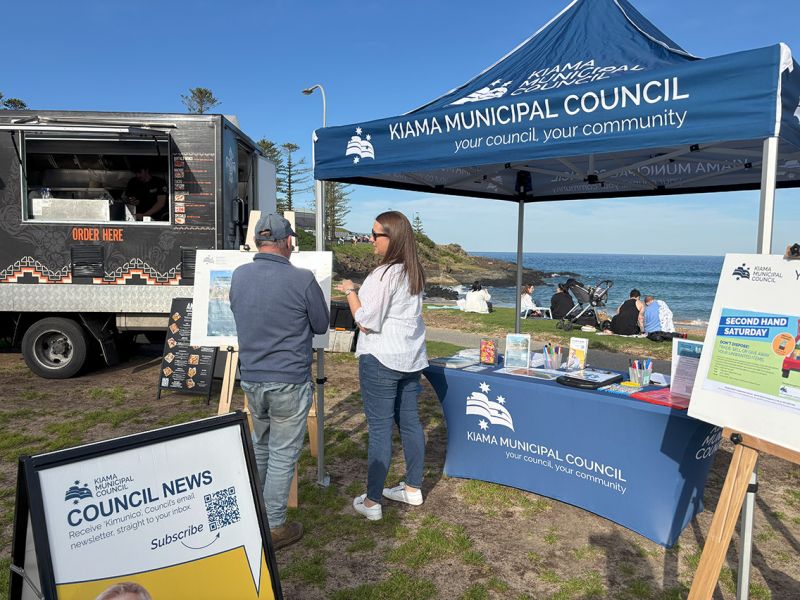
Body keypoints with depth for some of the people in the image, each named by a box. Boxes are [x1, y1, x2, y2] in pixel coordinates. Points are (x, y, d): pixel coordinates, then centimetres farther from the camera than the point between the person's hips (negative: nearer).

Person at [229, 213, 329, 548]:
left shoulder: (239, 276, -1)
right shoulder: (302, 279, -17)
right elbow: (321, 325, -3)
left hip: (250, 378, 6)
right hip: (289, 382, -6)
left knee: (260, 445, 25)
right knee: (283, 455, 7)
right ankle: (273, 528, 19)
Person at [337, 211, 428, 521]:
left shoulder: (384, 274, -19)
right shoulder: (415, 272, 9)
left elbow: (367, 322, -17)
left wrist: (350, 291, -5)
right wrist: (360, 291, 20)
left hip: (381, 359, -8)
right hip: (411, 357, 9)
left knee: (380, 428, -2)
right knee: (410, 422, 15)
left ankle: (372, 501, 9)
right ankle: (413, 488, 28)